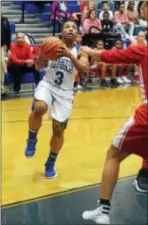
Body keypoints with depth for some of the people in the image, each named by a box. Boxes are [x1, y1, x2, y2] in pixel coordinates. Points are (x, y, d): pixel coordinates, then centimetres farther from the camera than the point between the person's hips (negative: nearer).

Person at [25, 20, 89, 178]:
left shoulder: (80, 51, -2)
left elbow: (84, 71, -20)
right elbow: (38, 67, -5)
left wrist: (69, 55, -32)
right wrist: (43, 54, -26)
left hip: (65, 92, 1)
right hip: (47, 85, -1)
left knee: (58, 128, 1)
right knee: (39, 109, -33)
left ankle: (50, 164, 23)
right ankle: (32, 139, -4)